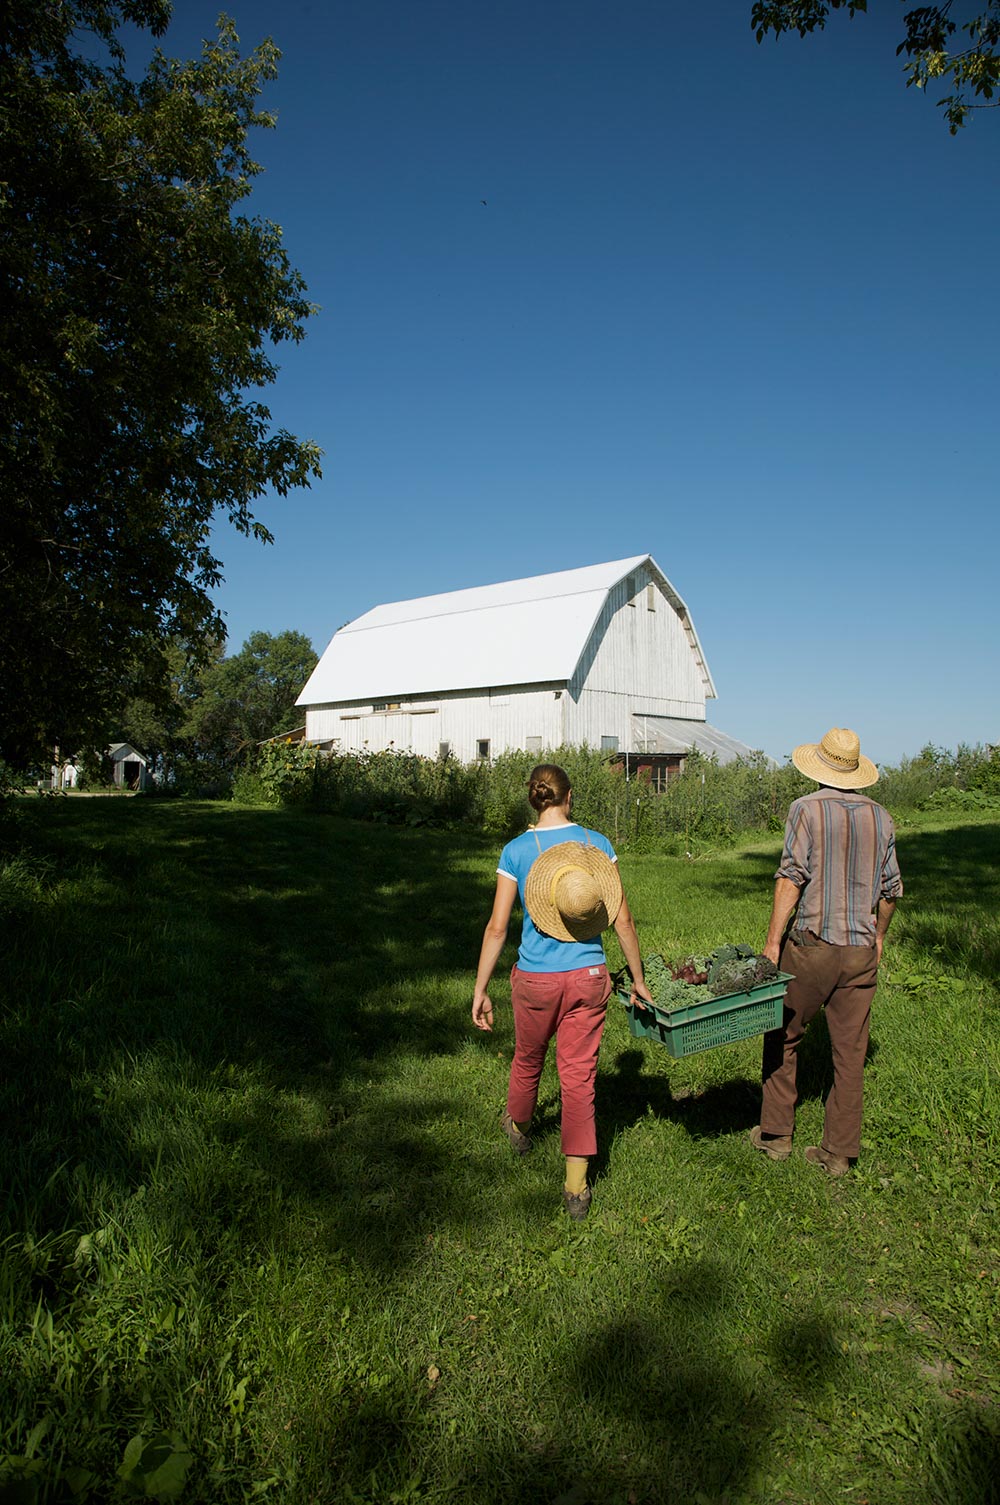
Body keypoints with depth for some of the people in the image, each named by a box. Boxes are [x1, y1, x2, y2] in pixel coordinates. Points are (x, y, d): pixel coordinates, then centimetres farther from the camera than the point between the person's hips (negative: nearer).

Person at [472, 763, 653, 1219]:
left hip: (536, 977, 0)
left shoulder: (516, 850, -8)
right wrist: (638, 979, 8)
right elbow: (622, 918, -3)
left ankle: (518, 1127, 53)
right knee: (578, 1075, 10)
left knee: (527, 1059, 24)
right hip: (588, 976, 1)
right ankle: (576, 1188, 15)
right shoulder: (597, 844, -4)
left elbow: (497, 927, -8)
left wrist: (480, 990, 0)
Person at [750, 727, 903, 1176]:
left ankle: (775, 1134, 21)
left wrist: (773, 940, -14)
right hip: (861, 952, 4)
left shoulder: (807, 809, -9)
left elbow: (791, 876, -16)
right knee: (850, 1052, 10)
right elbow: (891, 888, 11)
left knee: (782, 1038, 12)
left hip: (812, 944, -4)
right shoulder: (880, 817, 6)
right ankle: (839, 1152, 18)